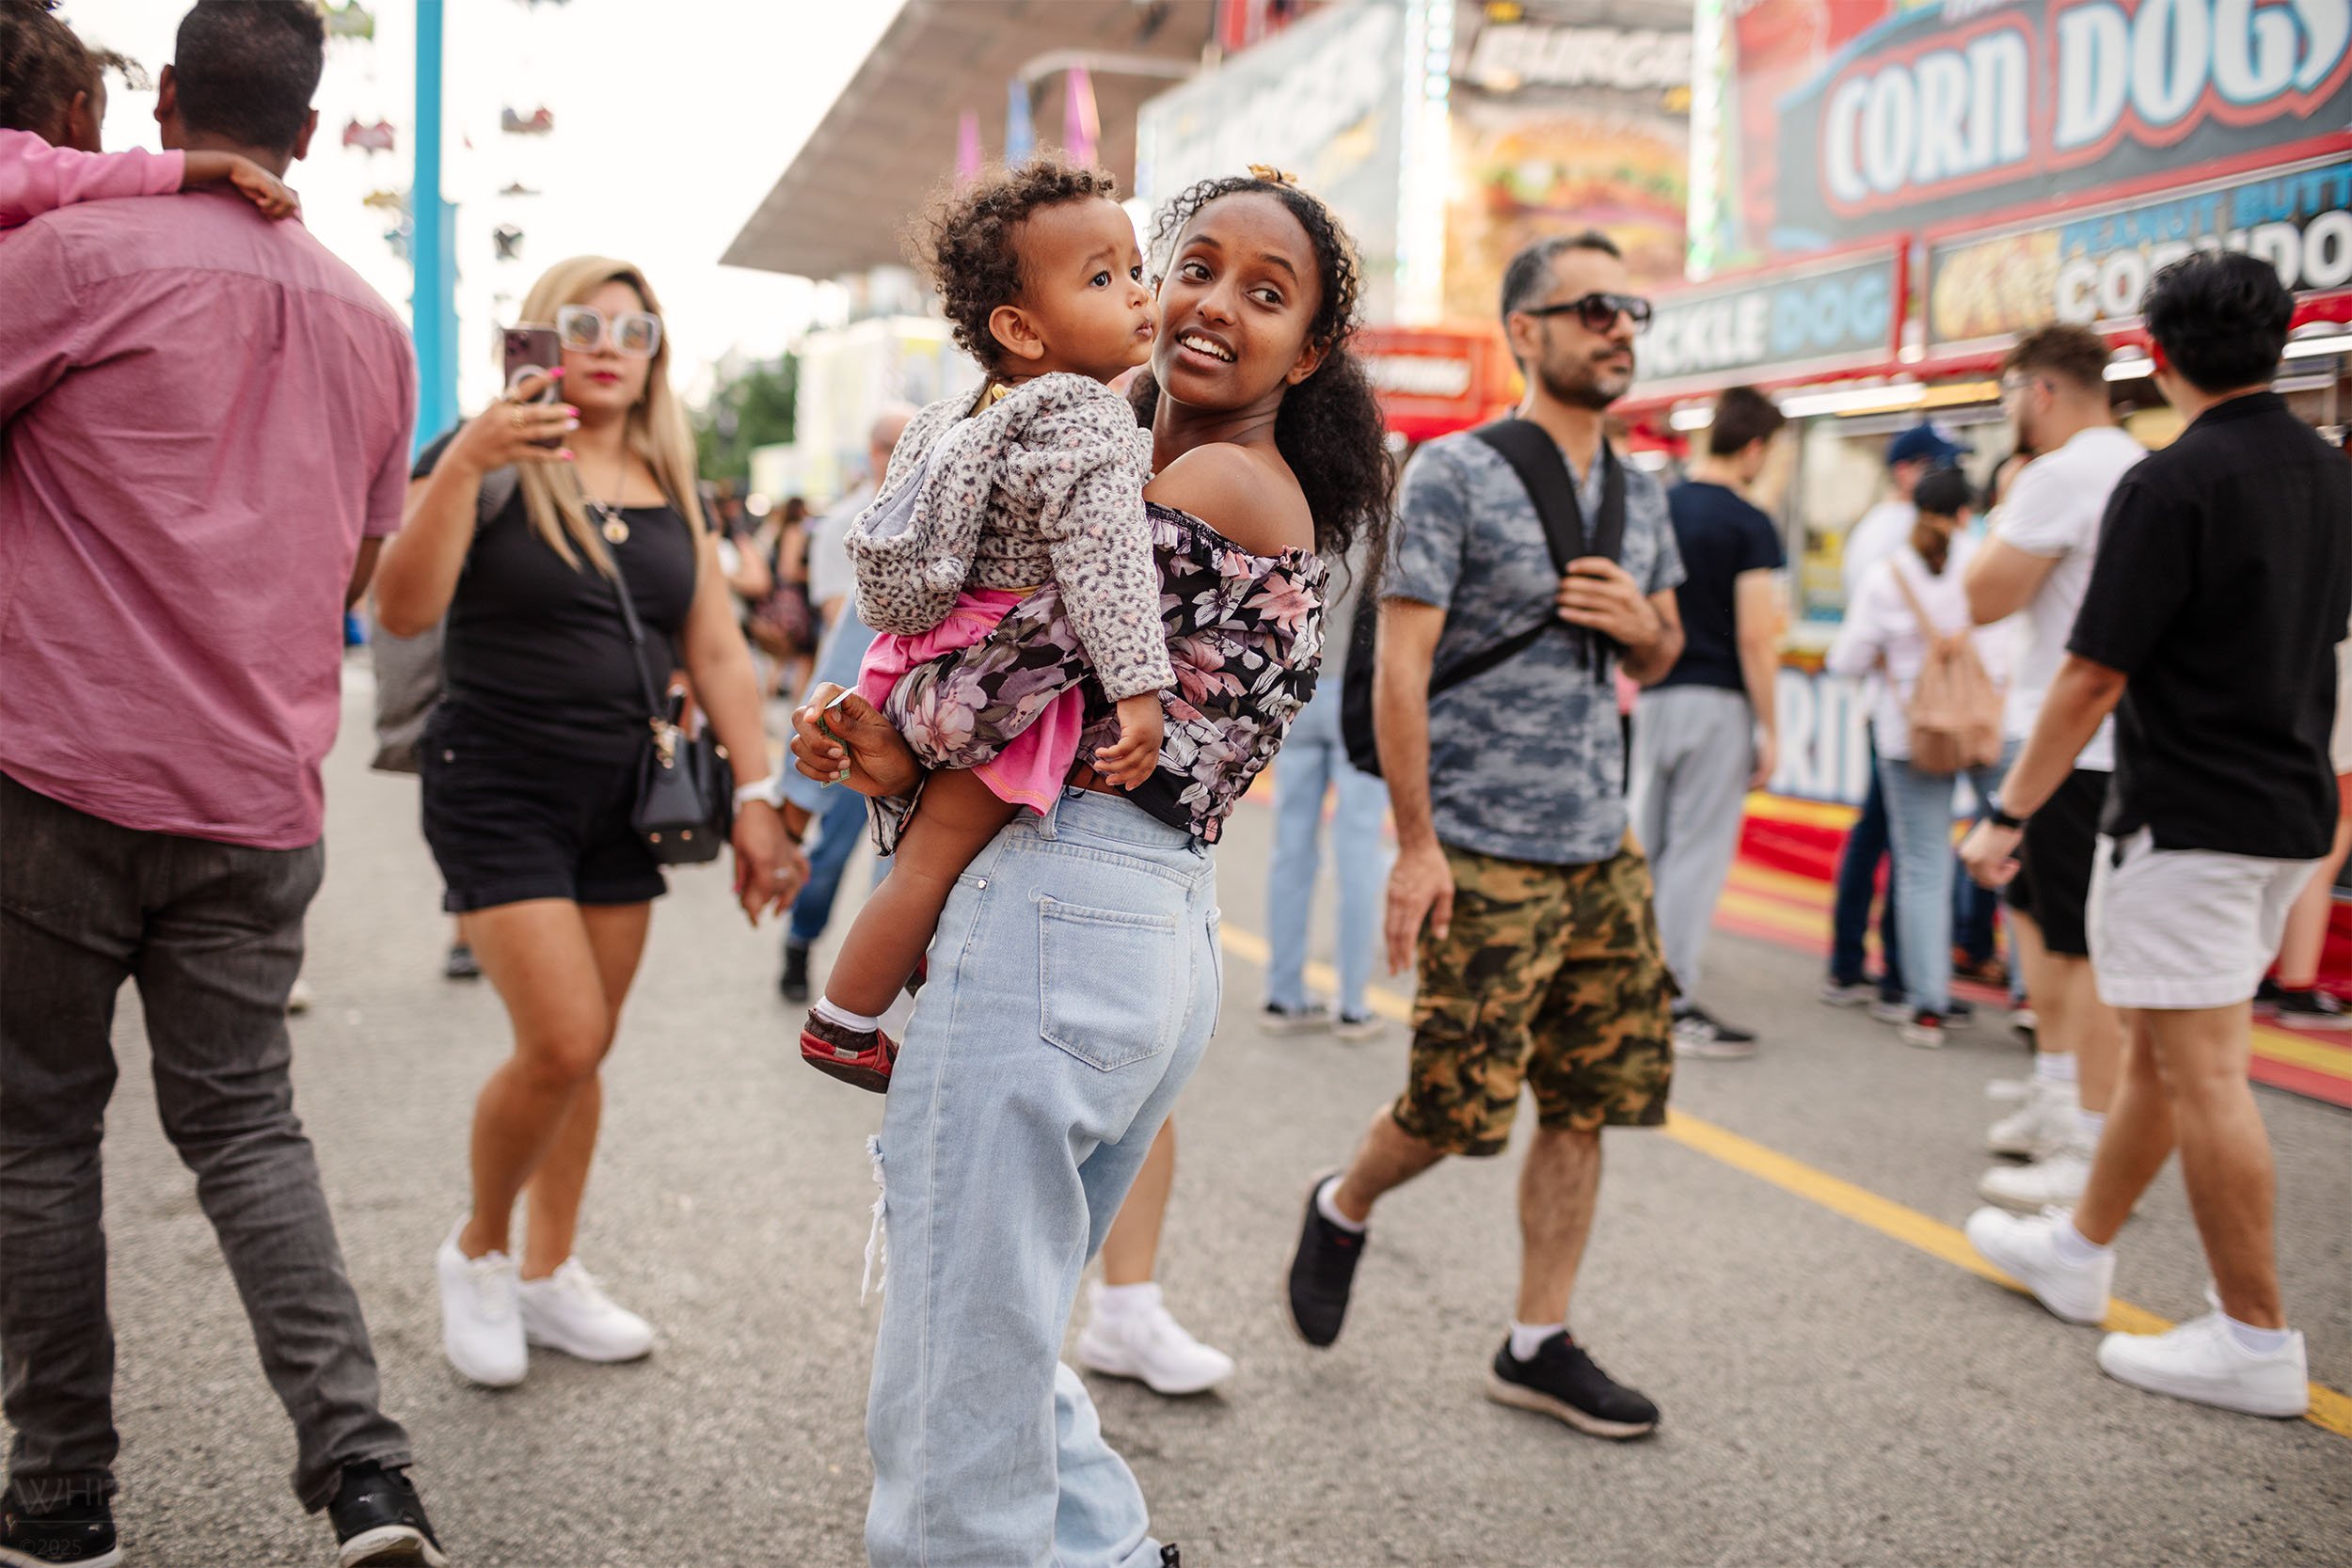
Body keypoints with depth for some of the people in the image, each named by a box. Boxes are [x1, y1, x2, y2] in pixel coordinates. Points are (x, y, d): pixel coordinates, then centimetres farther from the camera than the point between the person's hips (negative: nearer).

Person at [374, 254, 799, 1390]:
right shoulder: (486, 460, -6)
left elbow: (718, 656, 9)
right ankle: (476, 1250, 14)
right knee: (562, 1041, -12)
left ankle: (548, 1276, 24)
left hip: (623, 803, 5)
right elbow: (402, 608, -20)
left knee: (584, 1050, 9)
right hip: (498, 796, -5)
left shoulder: (674, 490, 10)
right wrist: (464, 463, -31)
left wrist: (755, 796, 2)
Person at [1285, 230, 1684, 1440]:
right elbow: (1400, 666, -11)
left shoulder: (1641, 494, 13)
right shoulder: (1454, 475, -8)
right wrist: (1414, 846, -16)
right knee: (1457, 1108, -2)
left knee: (1585, 1106, 8)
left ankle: (1538, 1347, 20)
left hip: (1603, 851, 7)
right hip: (1484, 853, -6)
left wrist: (1640, 623, -2)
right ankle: (1342, 1209, 30)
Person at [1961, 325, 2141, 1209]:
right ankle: (2056, 1102, 28)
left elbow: (1984, 599, -13)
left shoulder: (2062, 475, -15)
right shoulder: (2139, 469, 16)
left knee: (2087, 947, -7)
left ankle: (2092, 1154, -2)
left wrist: (2004, 516, 0)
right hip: (2118, 737, 10)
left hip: (2080, 746, -10)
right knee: (2035, 910, 21)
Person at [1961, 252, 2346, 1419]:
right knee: (2158, 1047, 18)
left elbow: (2092, 679, -18)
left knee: (2204, 1072, -3)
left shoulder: (2171, 485, -17)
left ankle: (2257, 1343, 3)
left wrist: (2008, 816, -11)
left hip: (2186, 821, -9)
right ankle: (2078, 1251, 33)